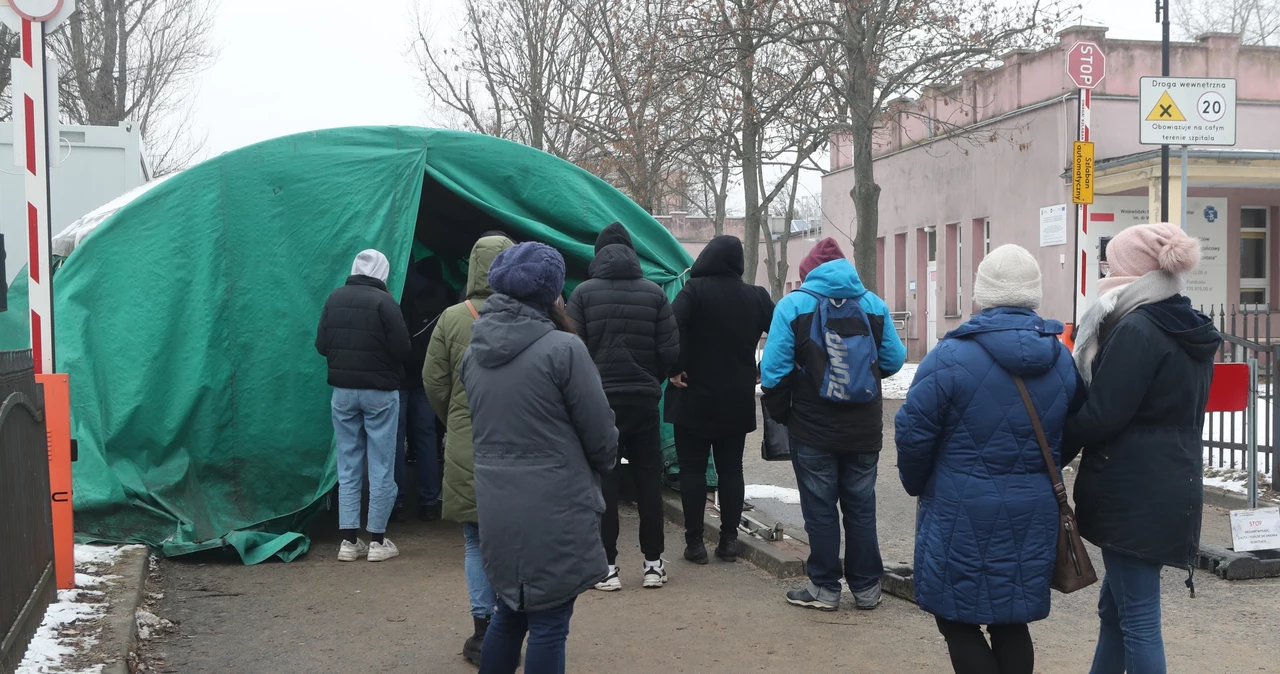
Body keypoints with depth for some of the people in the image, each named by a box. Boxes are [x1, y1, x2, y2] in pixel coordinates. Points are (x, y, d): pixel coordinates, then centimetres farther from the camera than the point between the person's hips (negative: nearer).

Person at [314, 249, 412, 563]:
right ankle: (378, 541, 7)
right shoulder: (383, 302, -14)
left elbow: (321, 345, 4)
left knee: (348, 468, 10)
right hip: (379, 392, -4)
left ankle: (349, 540, 11)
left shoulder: (335, 299, 1)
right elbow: (403, 350, -15)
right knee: (381, 467, 4)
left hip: (343, 391, 5)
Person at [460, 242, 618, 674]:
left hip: (497, 506, 7)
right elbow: (600, 432, -8)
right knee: (549, 624, 3)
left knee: (511, 612, 21)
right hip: (553, 510, -7)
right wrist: (601, 466, 10)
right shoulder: (562, 348, -14)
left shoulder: (475, 352, 6)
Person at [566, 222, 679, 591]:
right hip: (644, 400, 2)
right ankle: (653, 563, 16)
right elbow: (670, 350, -2)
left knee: (603, 482, 4)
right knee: (649, 480, 10)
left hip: (599, 400, -2)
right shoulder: (654, 292, 0)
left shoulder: (584, 293, -5)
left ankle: (607, 566, 4)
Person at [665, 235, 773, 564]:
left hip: (695, 397, -3)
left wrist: (675, 369, -17)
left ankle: (695, 542, 4)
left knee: (692, 468, 4)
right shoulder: (757, 296, 2)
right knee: (731, 469, 12)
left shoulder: (695, 290, -11)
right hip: (738, 400, 4)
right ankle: (729, 540, 12)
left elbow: (671, 324, -26)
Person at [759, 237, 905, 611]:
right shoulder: (873, 304, 1)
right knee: (861, 507, 13)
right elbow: (894, 360, 3)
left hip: (813, 431, -3)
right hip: (865, 431, 3)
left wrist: (781, 414, 2)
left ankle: (825, 588, 13)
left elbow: (774, 370, -12)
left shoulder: (793, 305, -7)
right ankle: (866, 588, 19)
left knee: (820, 510, 6)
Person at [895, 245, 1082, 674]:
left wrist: (918, 485, 7)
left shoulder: (952, 356, -14)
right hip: (1034, 516, 5)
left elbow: (914, 433, -11)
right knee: (1011, 621, 16)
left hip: (963, 516, -5)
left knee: (957, 621, 7)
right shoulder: (1062, 359, 3)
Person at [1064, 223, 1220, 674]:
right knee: (1116, 606, 20)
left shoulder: (1136, 330, -16)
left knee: (1137, 617, -2)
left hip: (1134, 491, -9)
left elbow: (1102, 415, -17)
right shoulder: (1190, 332, 13)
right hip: (1171, 487, 9)